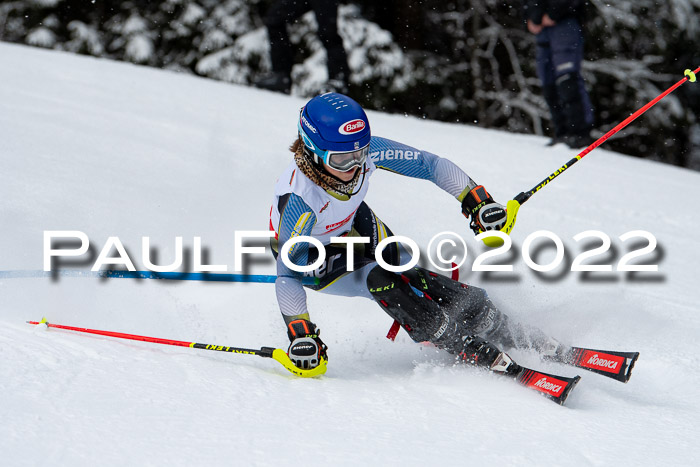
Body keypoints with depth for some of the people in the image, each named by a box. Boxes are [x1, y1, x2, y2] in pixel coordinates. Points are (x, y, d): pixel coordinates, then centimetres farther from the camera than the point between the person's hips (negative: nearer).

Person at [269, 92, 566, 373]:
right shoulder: (297, 199, -40)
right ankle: (471, 352, -21)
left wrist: (476, 200, -27)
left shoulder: (366, 150, -28)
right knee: (379, 280, -28)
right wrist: (300, 336, -43)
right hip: (309, 255, -5)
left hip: (351, 224, 5)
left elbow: (432, 165, -17)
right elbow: (287, 276, -36)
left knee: (418, 279, -10)